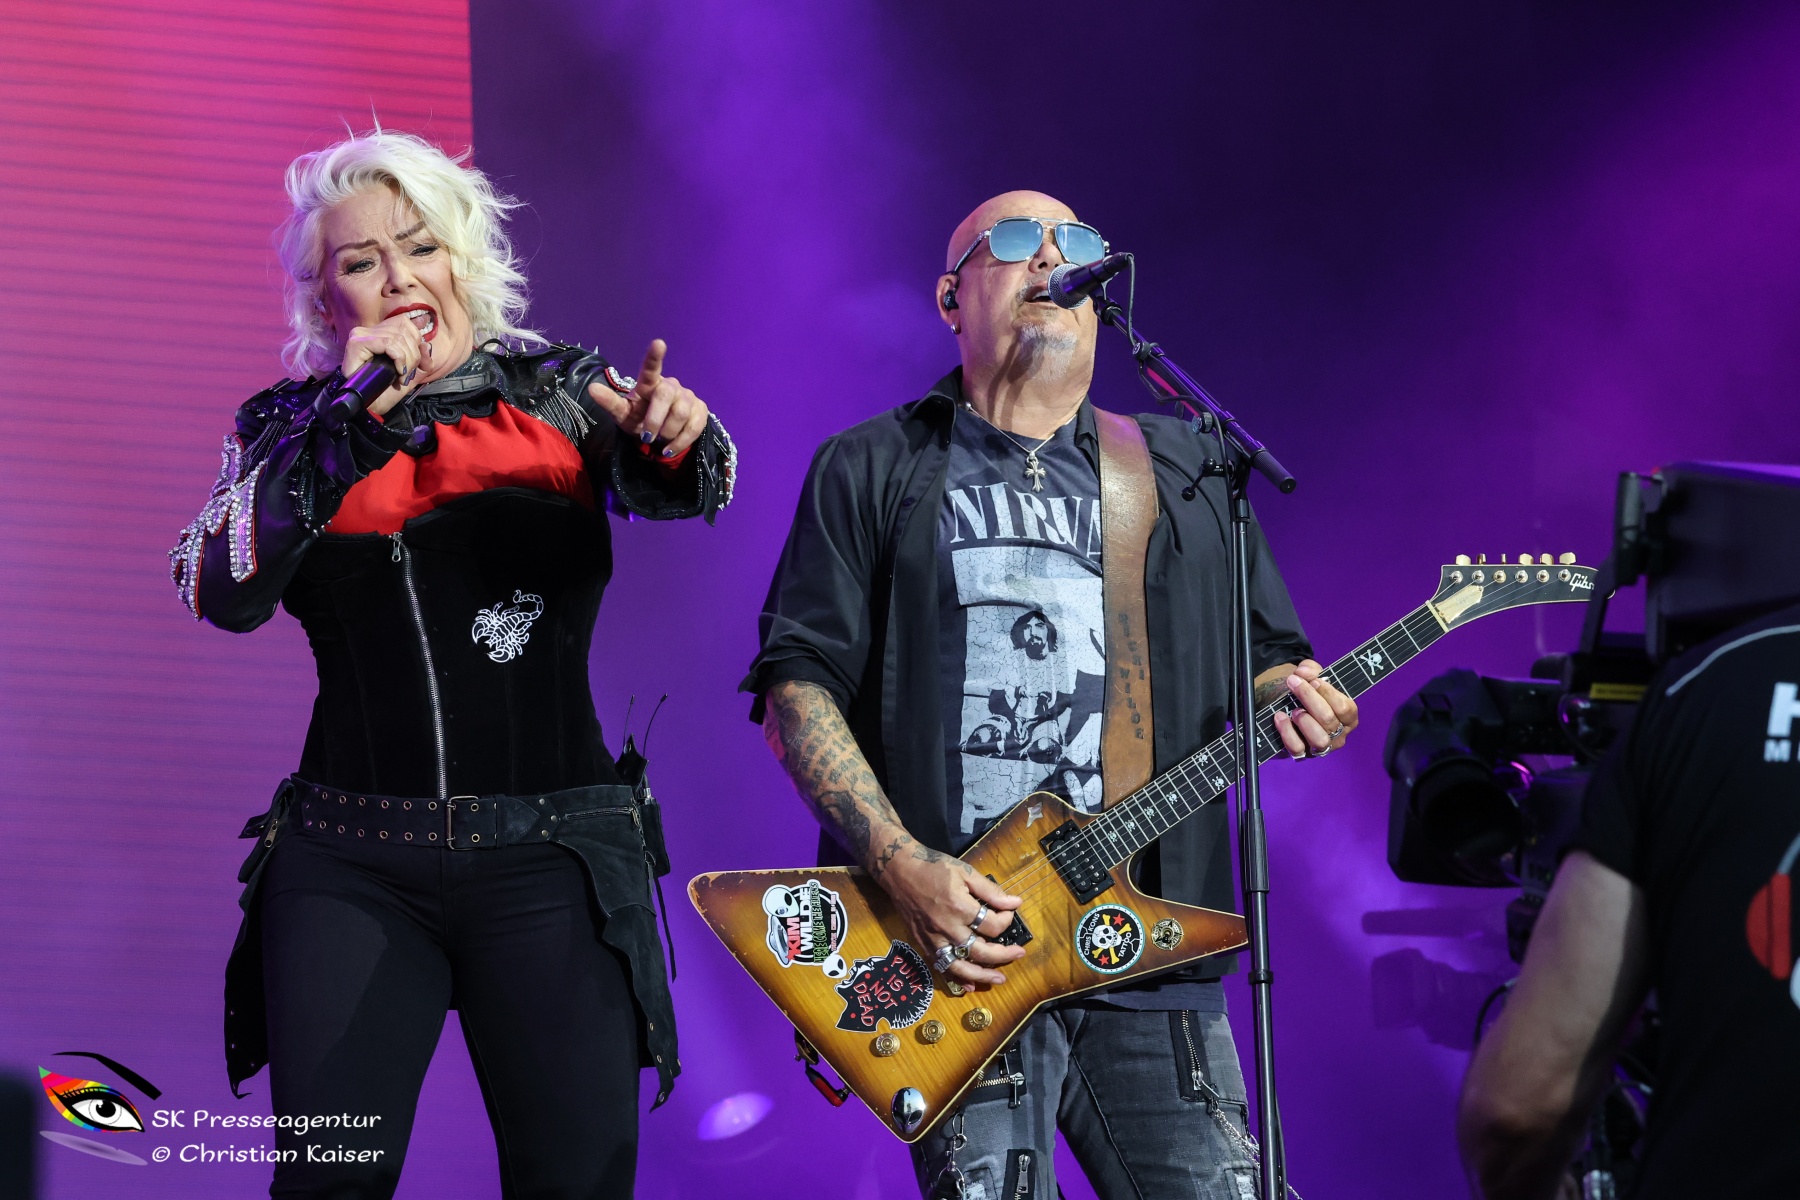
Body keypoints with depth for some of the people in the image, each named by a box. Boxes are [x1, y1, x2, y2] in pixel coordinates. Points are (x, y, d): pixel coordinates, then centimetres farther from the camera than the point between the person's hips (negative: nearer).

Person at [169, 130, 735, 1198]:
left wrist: (675, 440, -37)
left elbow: (673, 487, -13)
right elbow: (223, 593, -8)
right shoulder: (291, 427, 8)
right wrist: (350, 419, -13)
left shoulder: (559, 392, 6)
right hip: (349, 864, 1)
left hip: (553, 859, -1)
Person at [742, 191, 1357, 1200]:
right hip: (955, 933, -3)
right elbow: (797, 681, 2)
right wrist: (900, 863, -12)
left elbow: (1267, 654, 22)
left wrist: (1290, 697, -4)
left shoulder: (1186, 472, 19)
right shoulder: (874, 471, 9)